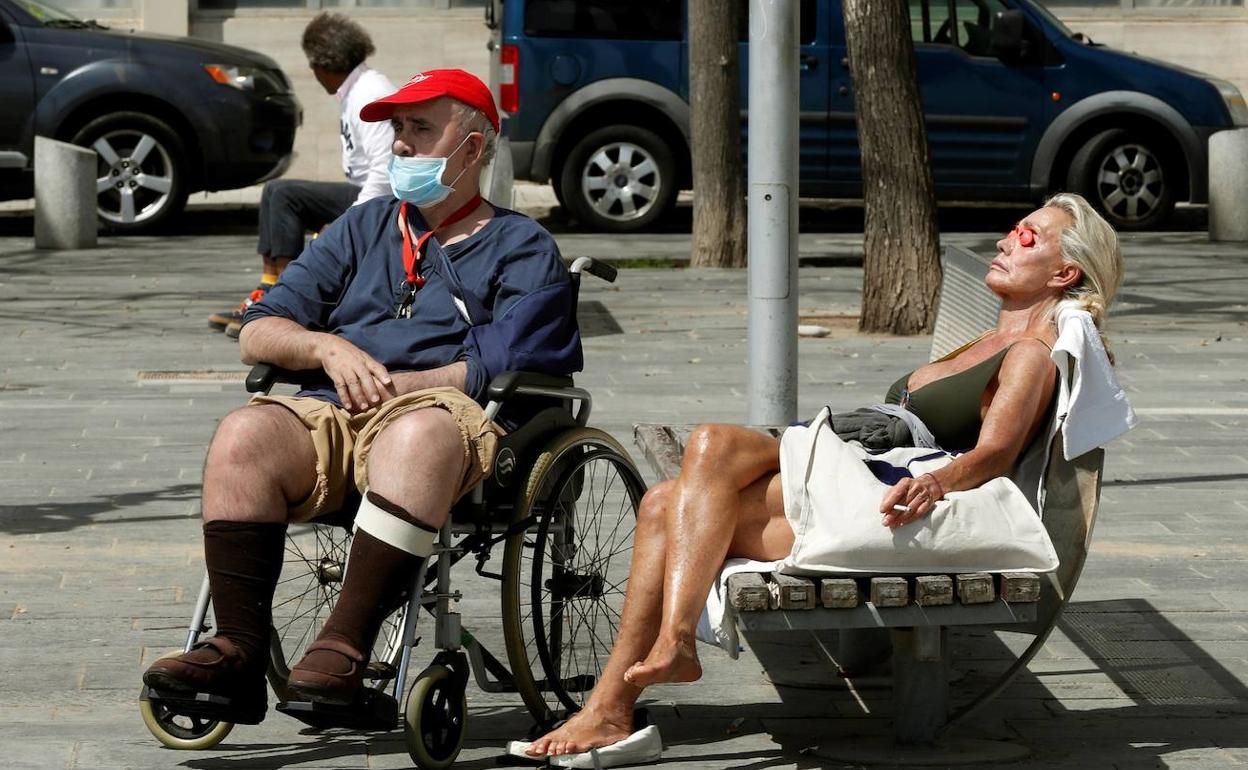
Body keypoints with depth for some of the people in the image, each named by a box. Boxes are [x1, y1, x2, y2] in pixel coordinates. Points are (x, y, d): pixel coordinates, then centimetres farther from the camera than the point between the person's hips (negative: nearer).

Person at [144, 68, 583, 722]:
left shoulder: (522, 248, 14)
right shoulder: (364, 227, 27)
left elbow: (510, 364, -5)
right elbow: (257, 332, 20)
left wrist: (392, 387, -9)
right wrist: (328, 348, -1)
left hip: (446, 413, -4)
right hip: (331, 415, 4)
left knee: (417, 436, -40)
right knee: (243, 434, -28)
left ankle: (343, 647, -42)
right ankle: (238, 650, -33)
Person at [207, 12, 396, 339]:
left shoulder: (370, 95, -17)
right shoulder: (353, 92, 15)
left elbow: (386, 173, -25)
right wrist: (337, 218, 7)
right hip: (363, 194, 10)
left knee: (285, 195, -16)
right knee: (276, 192, 10)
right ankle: (266, 295, 3)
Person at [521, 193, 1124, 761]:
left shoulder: (1033, 355, -1)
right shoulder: (990, 344, 29)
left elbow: (995, 451, -18)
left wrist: (934, 483, -37)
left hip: (874, 508, -9)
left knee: (713, 445, -24)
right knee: (665, 506, -9)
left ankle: (674, 641, -29)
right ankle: (609, 707, -15)